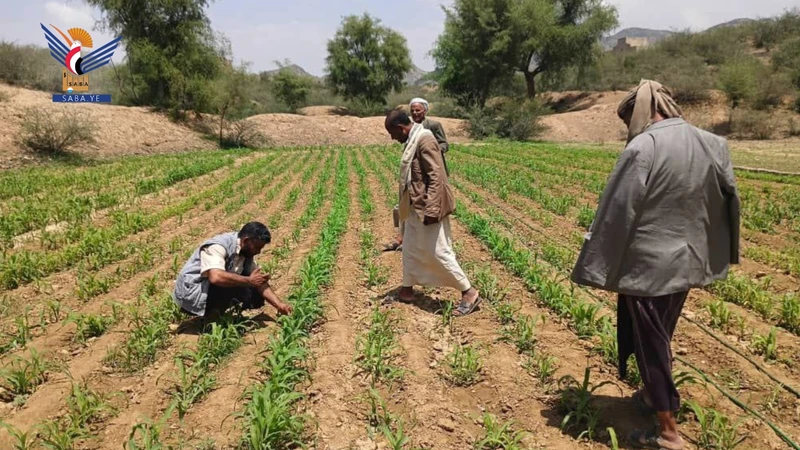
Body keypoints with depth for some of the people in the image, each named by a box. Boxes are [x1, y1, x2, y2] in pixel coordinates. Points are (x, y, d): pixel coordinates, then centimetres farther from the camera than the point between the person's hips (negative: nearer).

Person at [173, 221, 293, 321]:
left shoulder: (246, 252, 0)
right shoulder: (218, 247, -25)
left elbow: (259, 282, 1)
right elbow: (216, 277, -42)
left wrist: (279, 304, -10)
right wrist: (249, 281, -33)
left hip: (212, 293, 9)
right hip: (191, 294, -9)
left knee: (256, 297, 0)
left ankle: (213, 312, 8)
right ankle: (212, 317, -10)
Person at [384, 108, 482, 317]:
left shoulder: (424, 140, -18)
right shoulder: (412, 140, 11)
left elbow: (436, 177, -22)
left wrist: (431, 210, -26)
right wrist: (405, 205, 21)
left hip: (427, 206, -10)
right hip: (415, 206, 10)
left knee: (438, 251, -6)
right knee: (409, 248, 17)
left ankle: (469, 293, 4)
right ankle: (407, 289, 32)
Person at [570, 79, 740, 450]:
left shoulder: (642, 149, -20)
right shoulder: (713, 146, 2)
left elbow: (616, 213, -18)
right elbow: (727, 204, 11)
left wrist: (597, 269, -9)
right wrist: (714, 257, 23)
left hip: (647, 265, -7)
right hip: (687, 262, 7)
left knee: (649, 341, 8)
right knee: (660, 336, 25)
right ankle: (656, 396, 44)